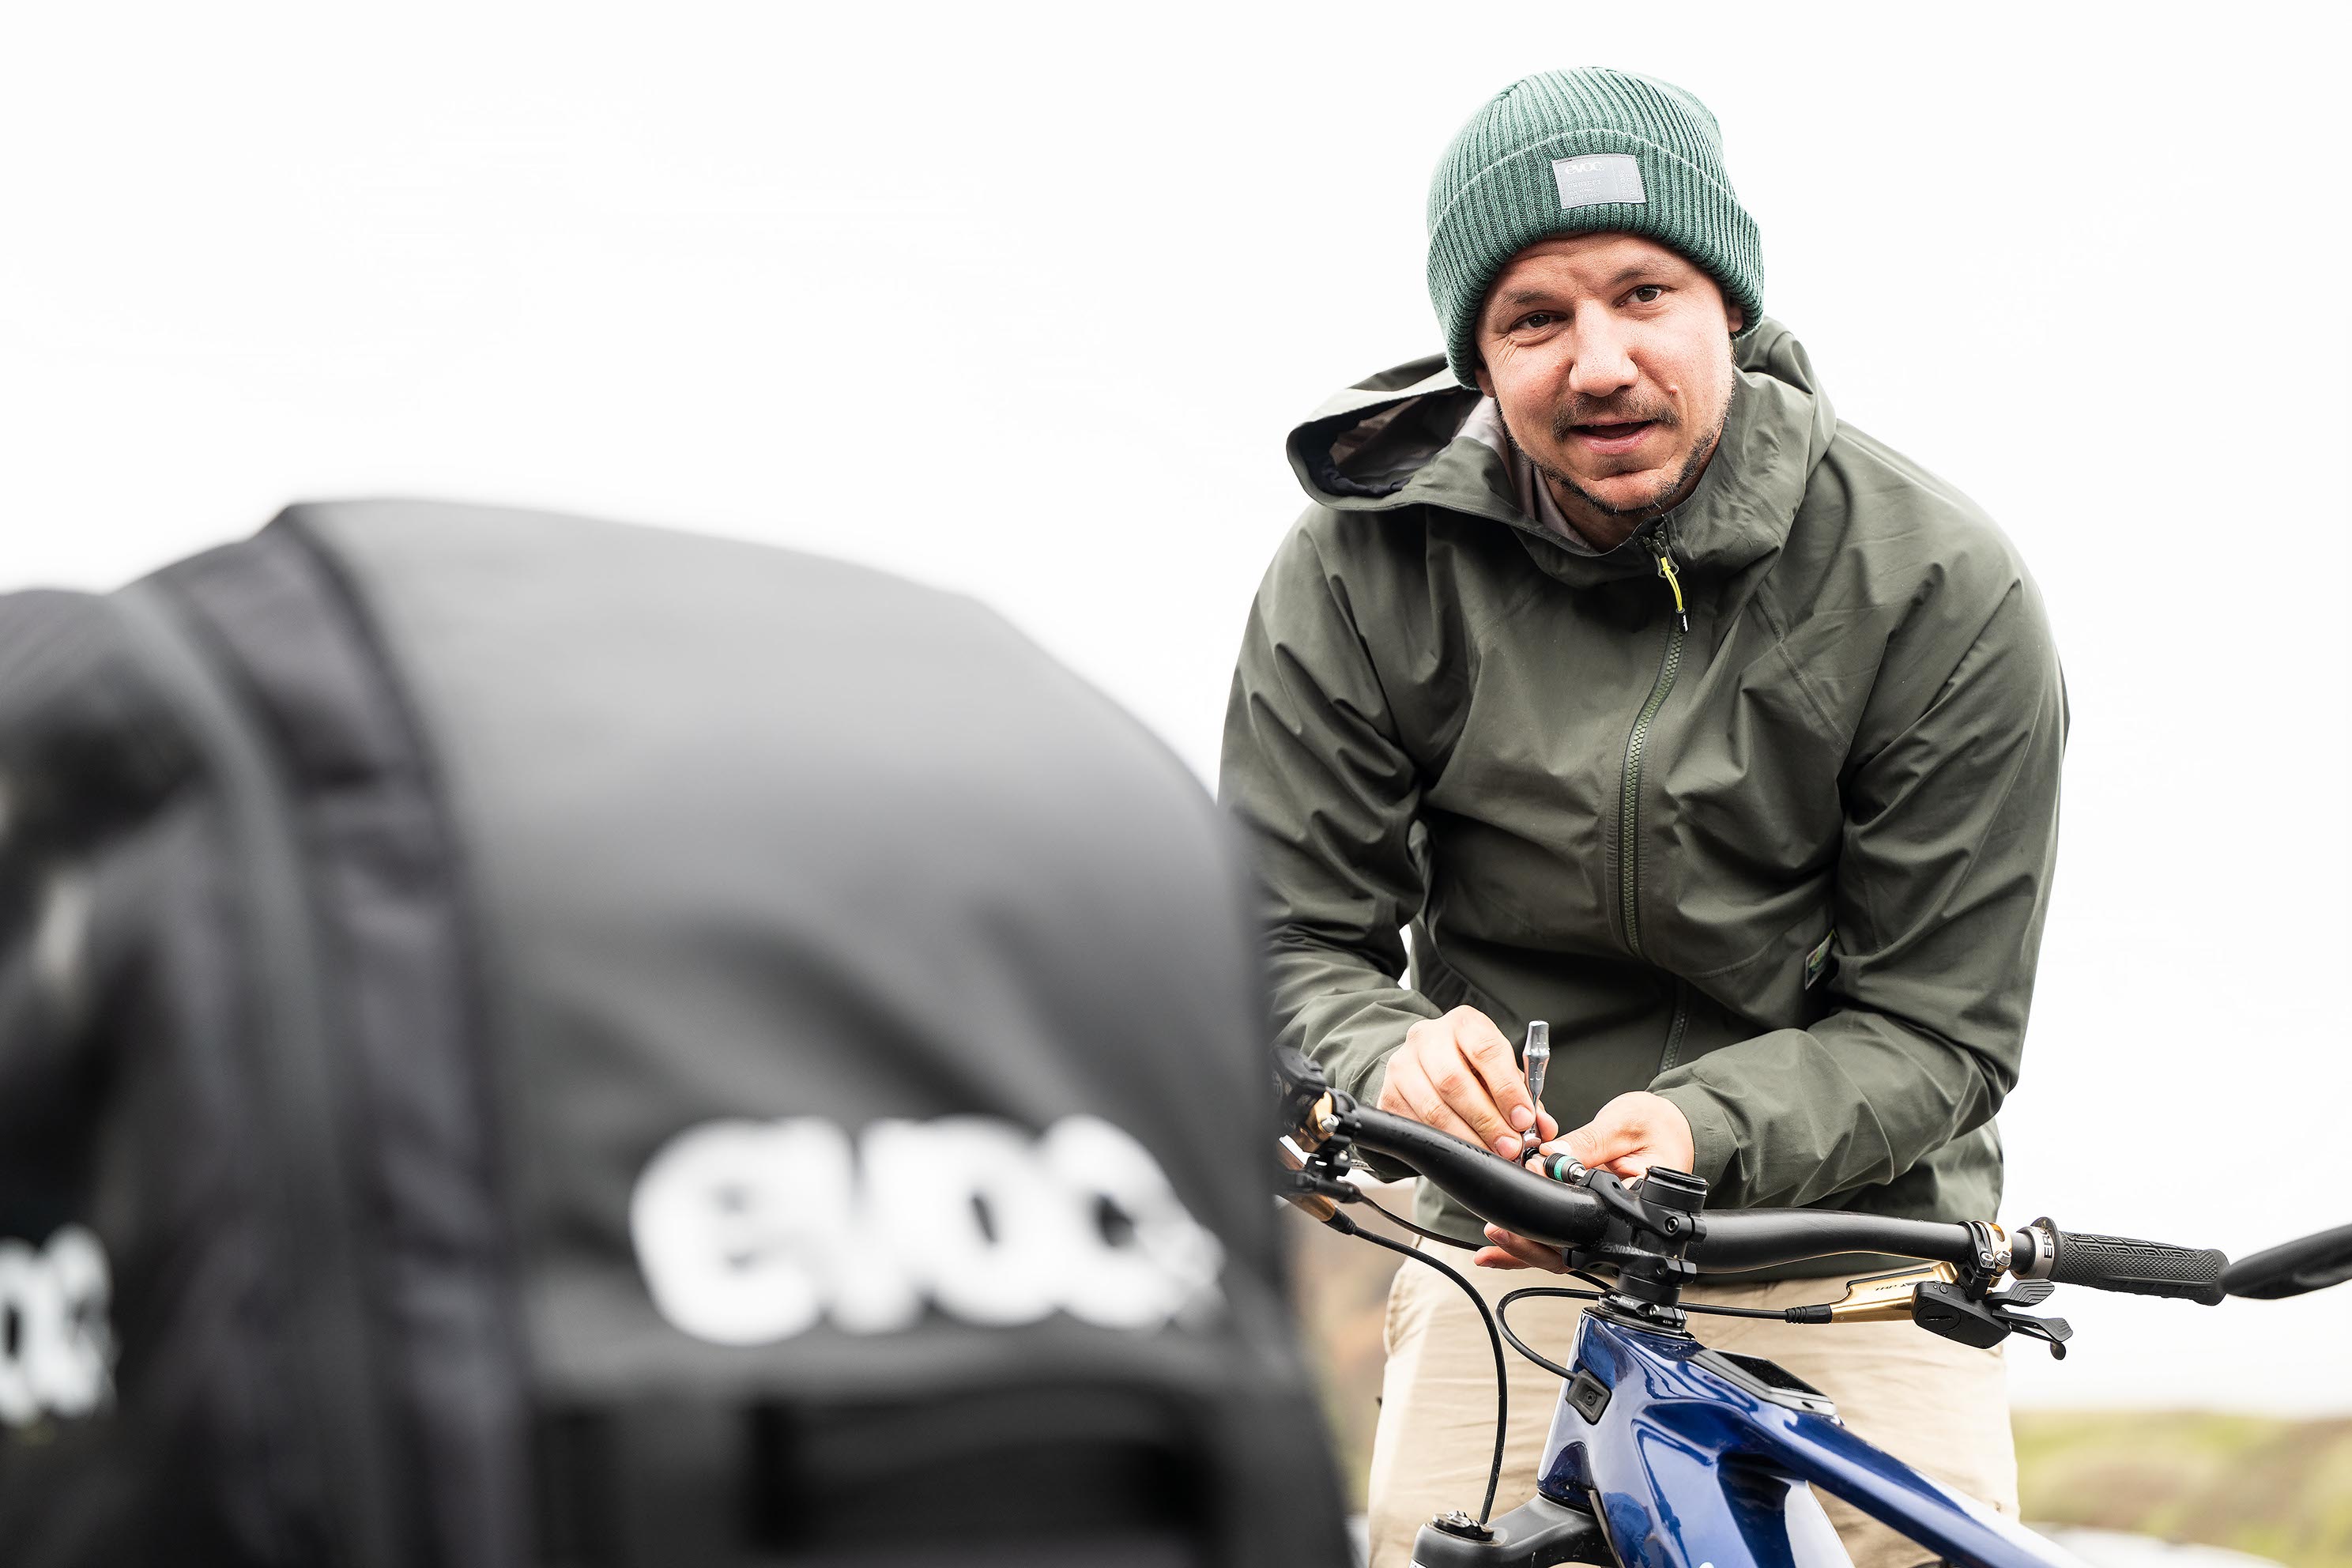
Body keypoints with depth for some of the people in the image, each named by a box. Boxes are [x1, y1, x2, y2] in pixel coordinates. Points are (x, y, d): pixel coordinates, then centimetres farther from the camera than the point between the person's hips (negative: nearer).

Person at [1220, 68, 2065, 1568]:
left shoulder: (1944, 590, -15)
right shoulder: (1359, 570, -11)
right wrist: (1388, 1057, -31)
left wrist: (1701, 1130, -31)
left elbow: (1939, 1029, -13)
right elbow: (1286, 939, -8)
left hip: (1850, 1231, 0)